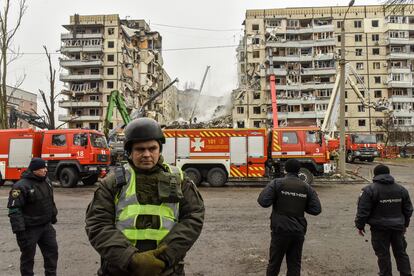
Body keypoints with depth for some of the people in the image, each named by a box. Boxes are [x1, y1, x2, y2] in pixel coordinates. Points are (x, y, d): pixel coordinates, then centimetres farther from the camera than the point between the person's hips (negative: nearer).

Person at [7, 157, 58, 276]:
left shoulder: (46, 181, 6)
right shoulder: (21, 186, -19)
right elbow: (14, 209, -21)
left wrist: (53, 217, 21)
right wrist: (19, 230, -23)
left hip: (46, 226, 7)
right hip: (29, 229, -7)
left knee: (52, 250, 12)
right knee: (28, 256, 9)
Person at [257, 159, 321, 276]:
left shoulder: (277, 183, -8)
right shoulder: (307, 188, 3)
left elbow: (263, 201, -17)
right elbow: (316, 209, 0)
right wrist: (301, 205, 14)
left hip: (280, 230, -2)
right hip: (298, 231, 3)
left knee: (274, 262, 11)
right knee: (294, 264, 12)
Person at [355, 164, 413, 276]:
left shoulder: (369, 190, -12)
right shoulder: (401, 189, 5)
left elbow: (363, 211, -13)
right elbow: (408, 209, 13)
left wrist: (360, 226, -2)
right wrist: (405, 224, 26)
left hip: (379, 228, -4)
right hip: (398, 227, 5)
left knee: (383, 254, 7)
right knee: (401, 252, 19)